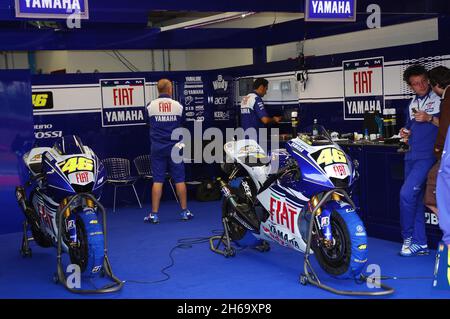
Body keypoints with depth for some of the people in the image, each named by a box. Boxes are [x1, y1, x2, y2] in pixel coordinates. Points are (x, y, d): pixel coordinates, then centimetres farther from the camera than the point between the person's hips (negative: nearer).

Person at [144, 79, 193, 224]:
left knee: (157, 180, 1)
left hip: (157, 147, 0)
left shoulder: (151, 106, -5)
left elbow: (149, 124, 10)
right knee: (179, 179, 6)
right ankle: (185, 211, 12)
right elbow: (183, 125, 8)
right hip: (175, 146, 0)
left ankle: (154, 214, 1)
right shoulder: (178, 106, -4)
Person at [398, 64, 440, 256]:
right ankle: (420, 244, 17)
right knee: (415, 199, 9)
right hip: (412, 156, 8)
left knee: (407, 193, -18)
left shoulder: (440, 99, -5)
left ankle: (408, 236, 0)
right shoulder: (412, 104, 17)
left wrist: (430, 118, -20)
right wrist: (406, 133, 7)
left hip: (428, 155, -8)